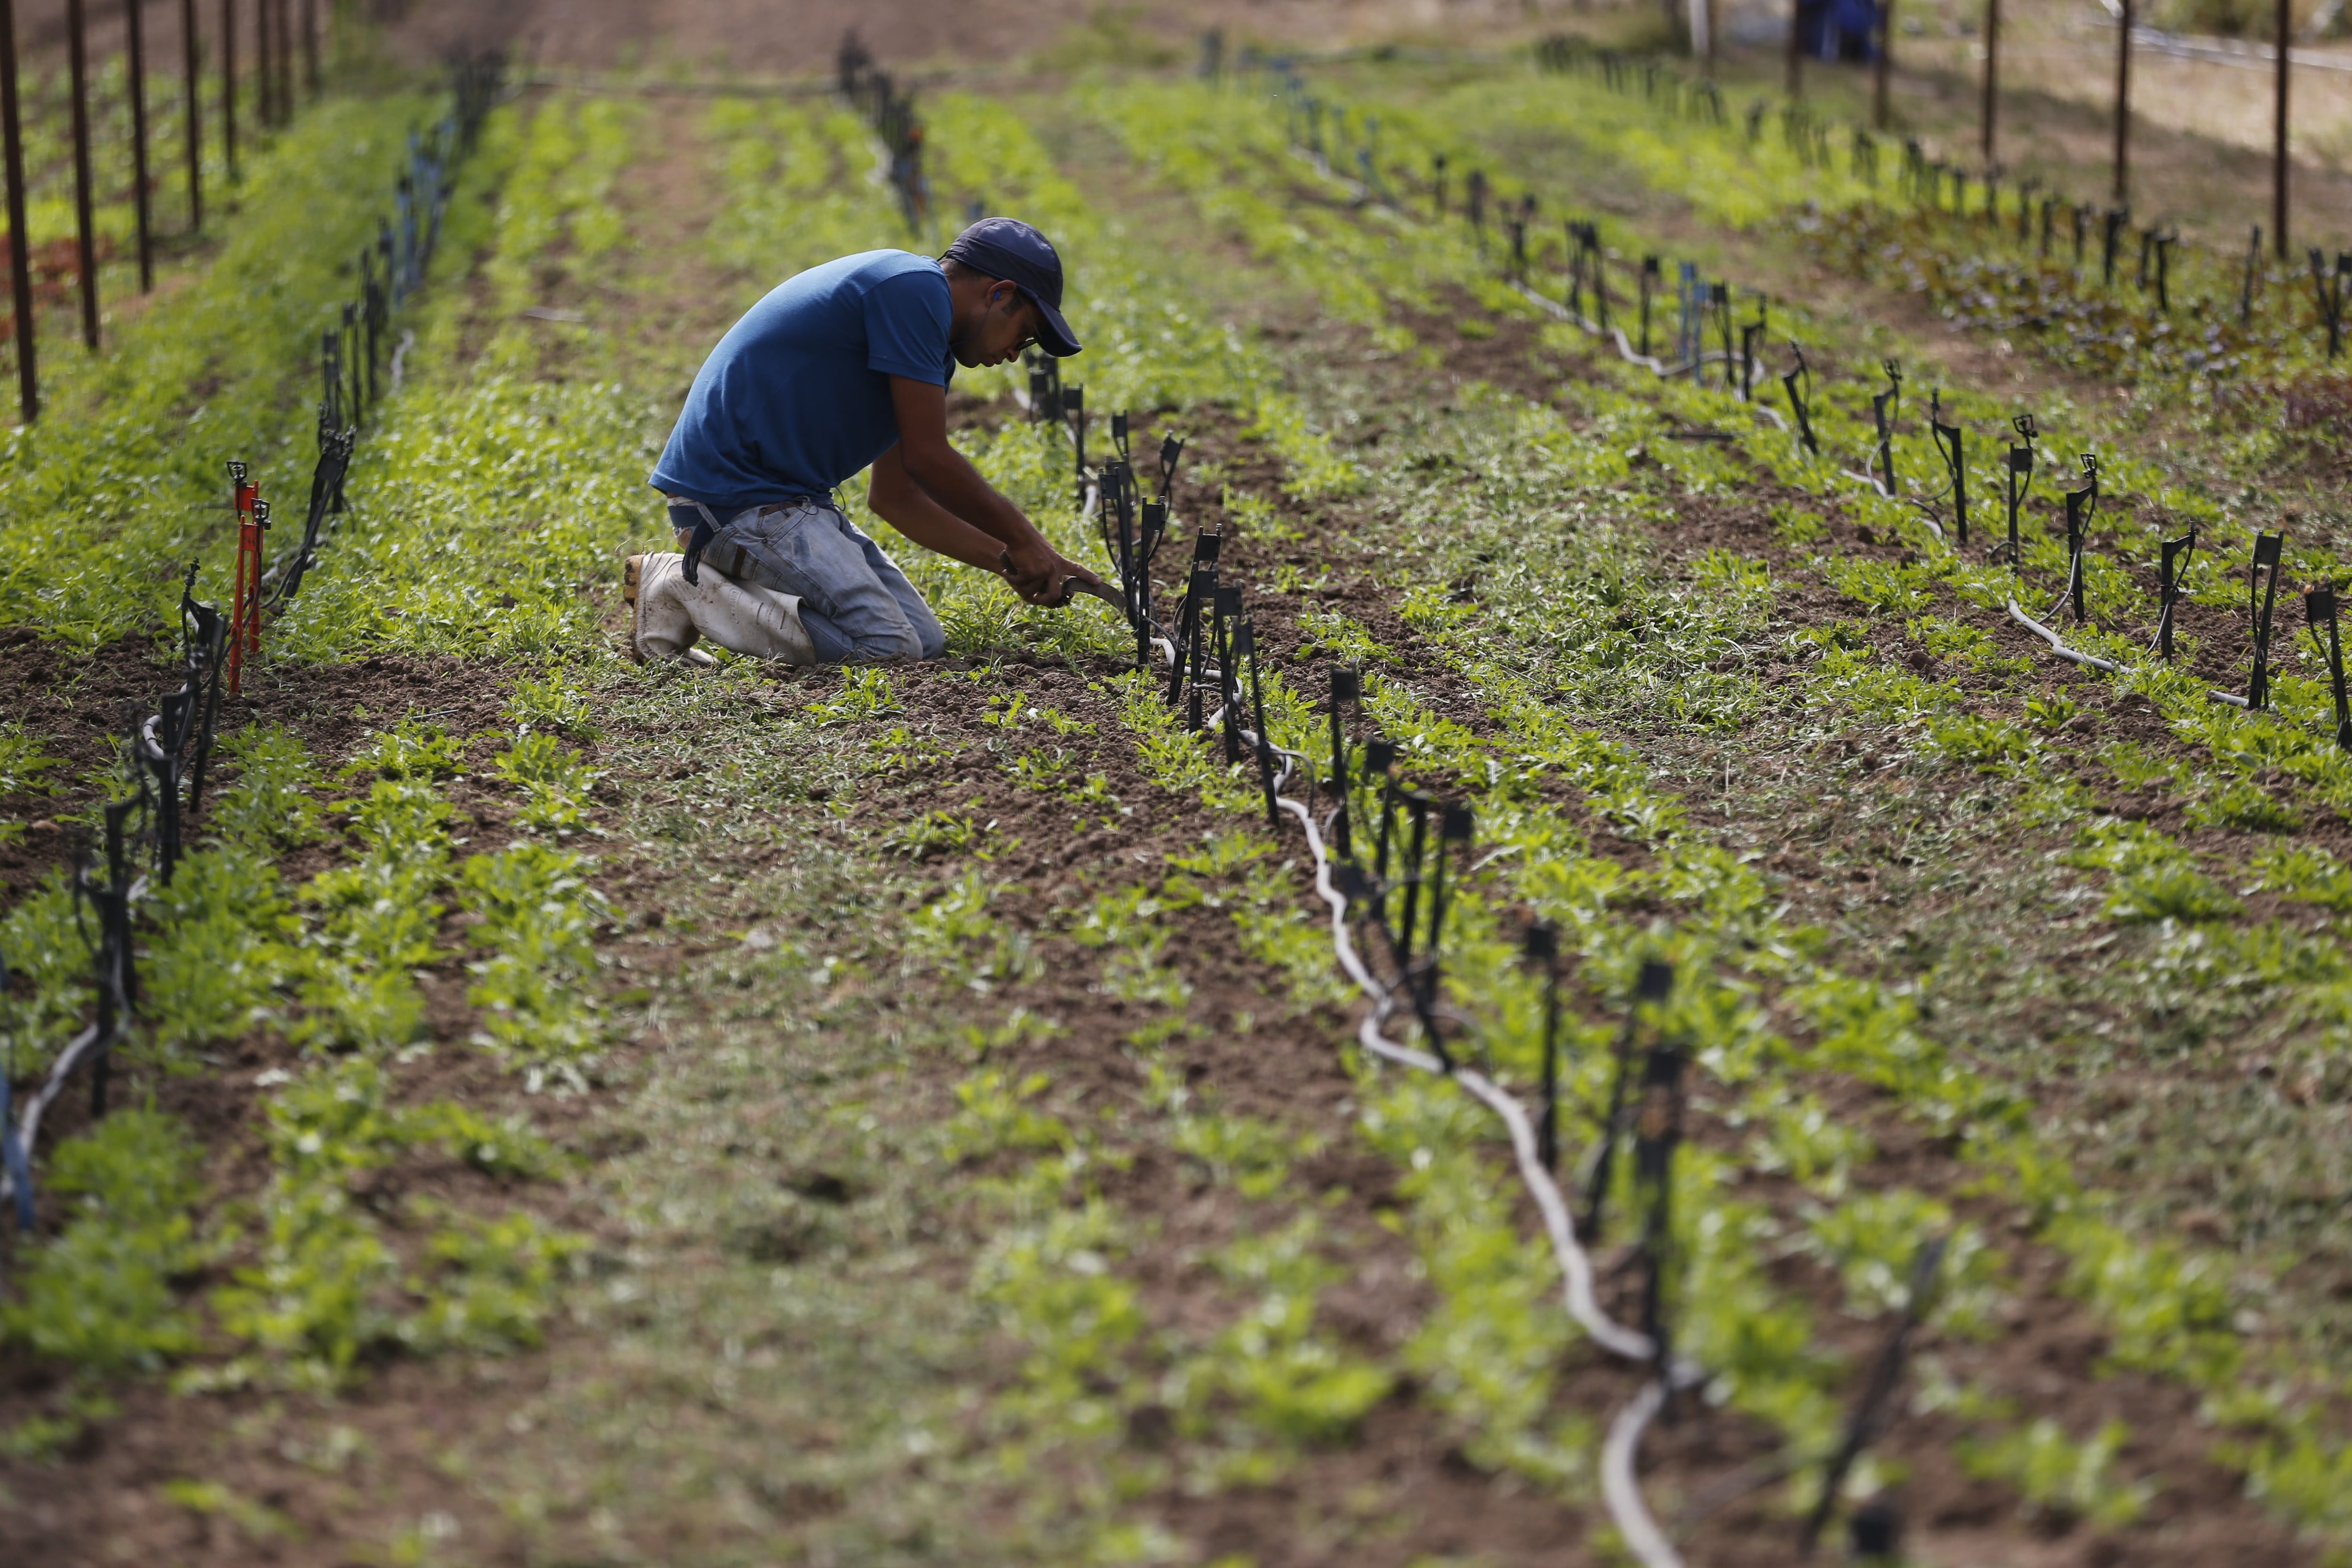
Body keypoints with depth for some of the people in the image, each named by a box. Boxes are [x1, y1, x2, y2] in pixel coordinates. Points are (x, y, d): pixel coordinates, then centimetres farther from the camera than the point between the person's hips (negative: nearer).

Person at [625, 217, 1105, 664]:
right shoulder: (915, 286, -14)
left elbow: (893, 494, 22)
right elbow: (927, 459, -16)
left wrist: (1004, 560, 14)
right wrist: (1025, 543, -4)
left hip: (794, 498, 11)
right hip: (732, 496, -11)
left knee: (926, 642, 6)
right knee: (886, 650, -19)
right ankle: (684, 588, -9)